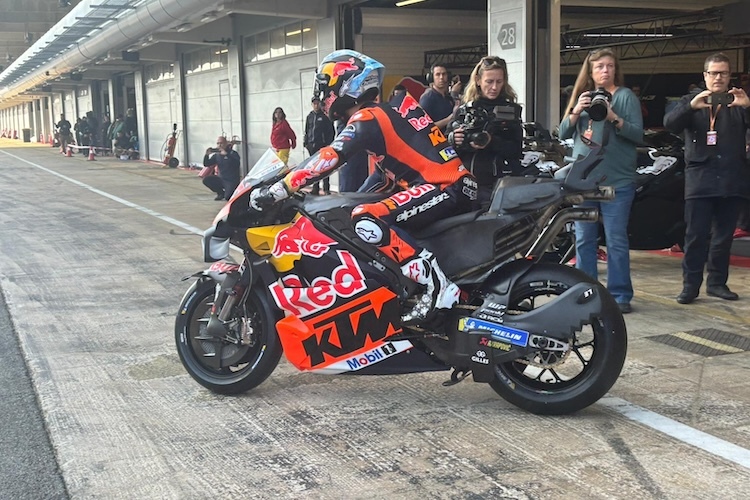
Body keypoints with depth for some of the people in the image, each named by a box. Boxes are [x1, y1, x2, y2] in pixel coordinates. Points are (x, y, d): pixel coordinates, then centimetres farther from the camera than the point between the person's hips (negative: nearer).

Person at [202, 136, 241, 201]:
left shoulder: (233, 153, -10)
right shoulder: (216, 155, 7)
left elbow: (237, 163, -30)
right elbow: (206, 164, 5)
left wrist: (226, 154, -39)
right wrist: (207, 155, -14)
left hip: (232, 181, -6)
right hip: (222, 179, 6)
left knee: (228, 197, -25)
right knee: (206, 180, -13)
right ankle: (221, 193, 7)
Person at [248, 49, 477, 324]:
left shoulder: (366, 119, -9)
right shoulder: (393, 107, 17)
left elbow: (328, 159, -18)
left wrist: (275, 191, -18)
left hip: (445, 187, -10)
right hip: (459, 182, 10)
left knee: (366, 220, -24)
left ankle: (435, 284, -24)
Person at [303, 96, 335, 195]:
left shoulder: (325, 116, -3)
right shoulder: (309, 116, 13)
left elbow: (331, 130, -5)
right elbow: (306, 131, 20)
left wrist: (329, 143, -10)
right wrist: (306, 143, 13)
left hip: (323, 145, -5)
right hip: (312, 145, 5)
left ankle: (326, 189, -4)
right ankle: (315, 188, 15)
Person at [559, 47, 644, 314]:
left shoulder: (626, 96, 1)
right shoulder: (582, 96, 14)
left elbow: (638, 135, -7)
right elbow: (563, 133, 8)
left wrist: (614, 118, -21)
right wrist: (576, 112, -8)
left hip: (617, 181, -4)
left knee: (616, 240, -2)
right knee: (584, 239, 8)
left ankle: (620, 295, 4)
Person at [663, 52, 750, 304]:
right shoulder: (692, 100, 9)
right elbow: (670, 123, -8)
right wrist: (691, 106, -26)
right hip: (700, 179, -2)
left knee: (724, 235, 8)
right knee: (696, 235, -4)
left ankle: (717, 282, 16)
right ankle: (691, 284, 0)